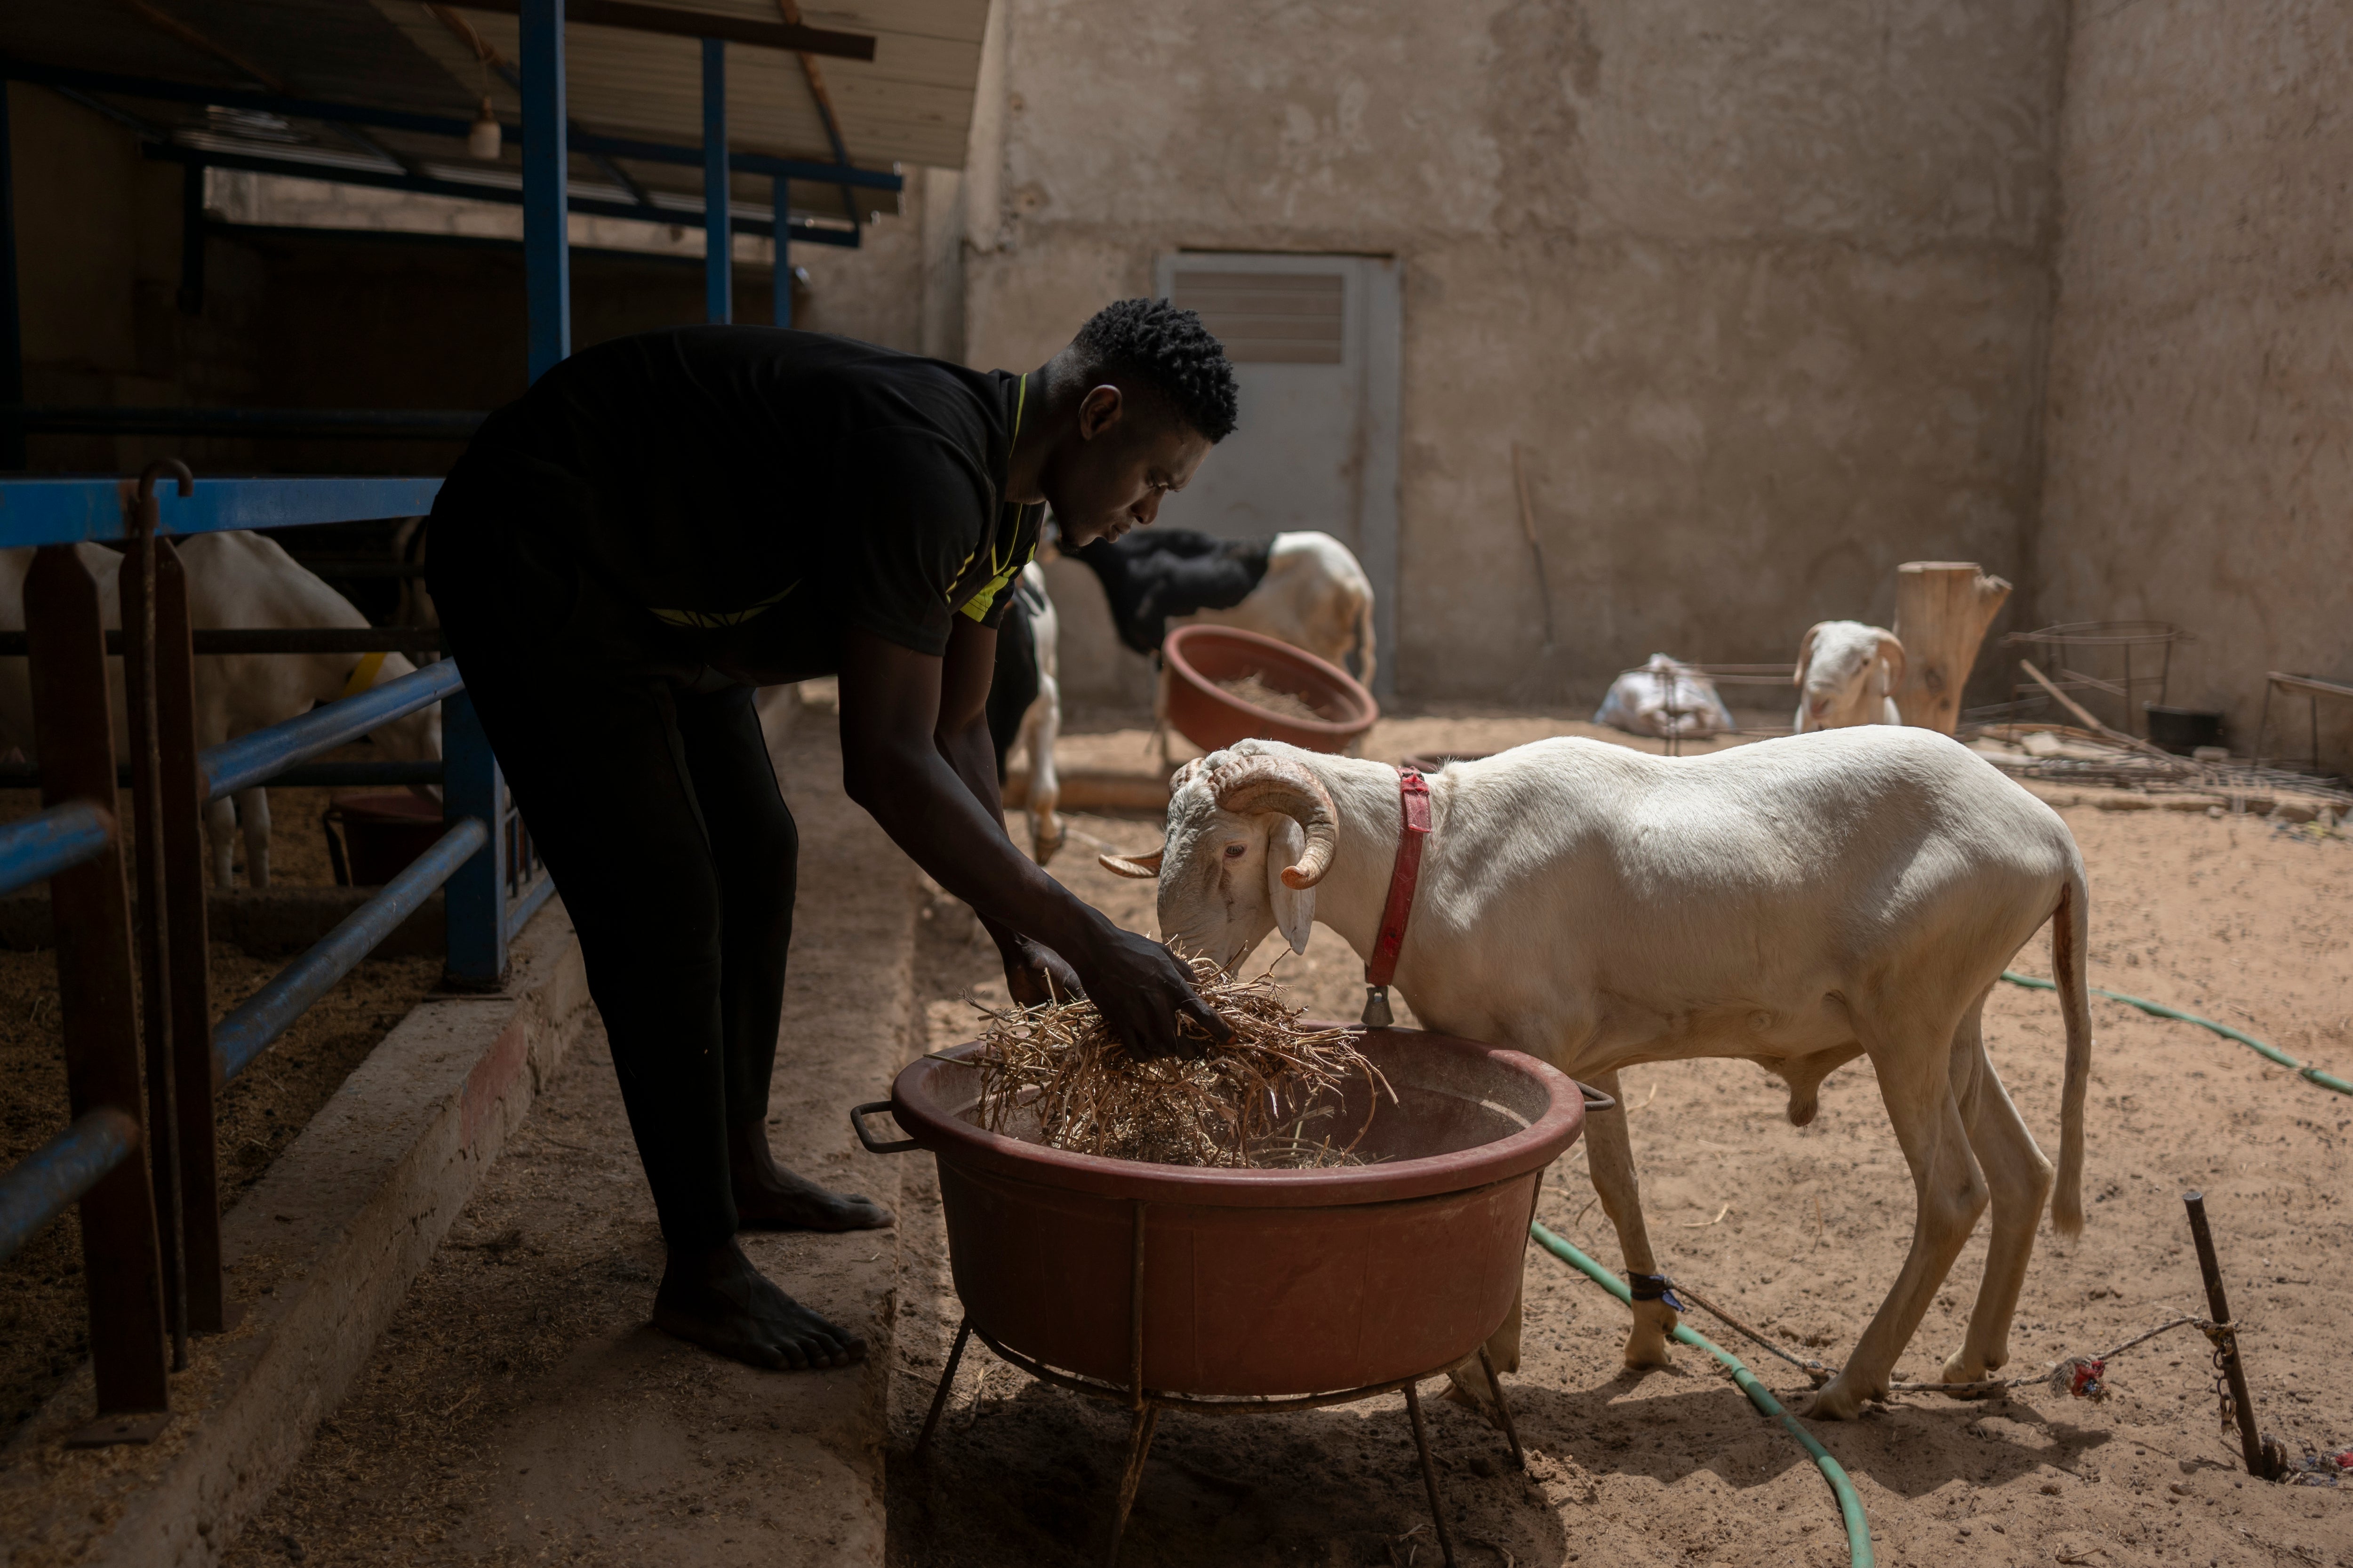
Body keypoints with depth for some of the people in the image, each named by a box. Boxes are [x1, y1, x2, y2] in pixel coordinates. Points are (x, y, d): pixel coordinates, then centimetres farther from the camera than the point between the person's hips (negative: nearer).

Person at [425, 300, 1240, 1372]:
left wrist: (1017, 936, -1)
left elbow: (957, 730, 6)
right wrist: (1089, 942, -33)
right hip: (537, 567, -10)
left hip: (656, 591, 11)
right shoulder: (923, 466, -33)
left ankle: (740, 1170, 30)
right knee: (663, 909, -12)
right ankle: (700, 1274, -1)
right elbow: (887, 763, -36)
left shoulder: (1007, 502, -1)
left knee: (757, 859, 14)